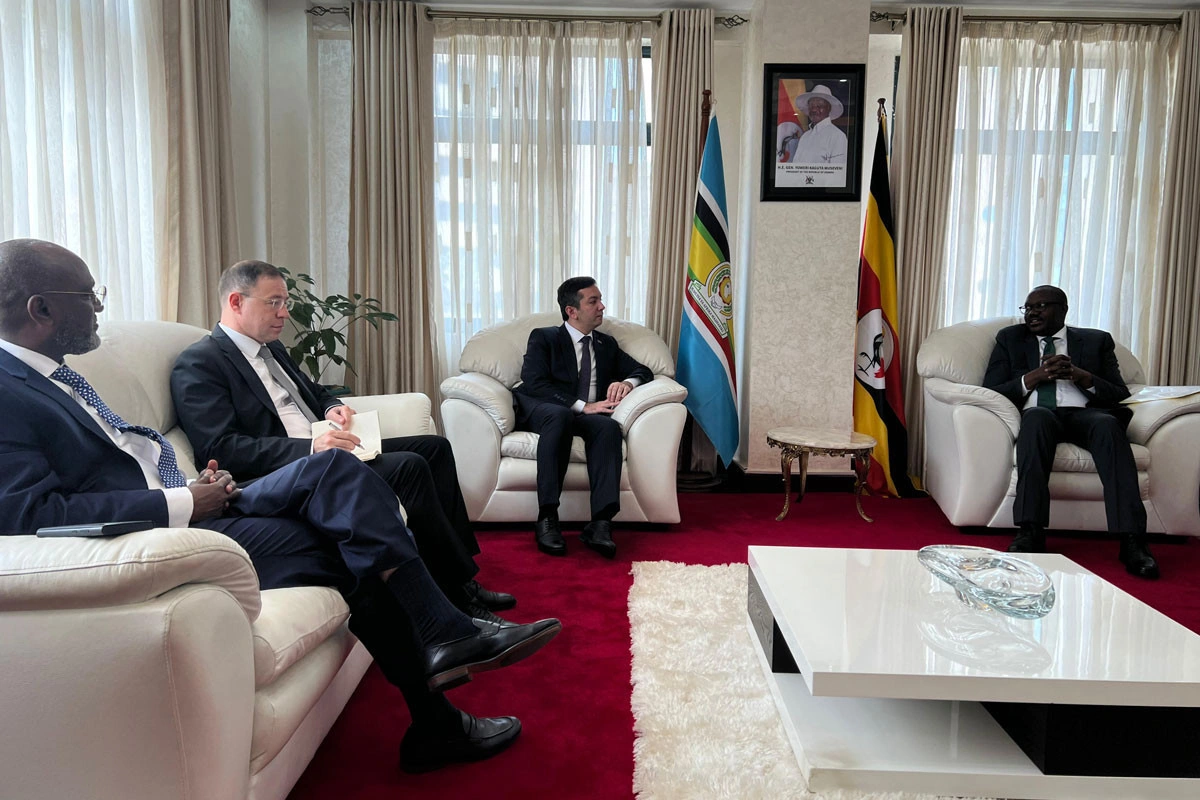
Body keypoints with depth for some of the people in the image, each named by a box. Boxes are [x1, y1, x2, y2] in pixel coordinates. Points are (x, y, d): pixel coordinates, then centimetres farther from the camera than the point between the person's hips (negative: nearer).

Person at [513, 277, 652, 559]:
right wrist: (582, 406, -18)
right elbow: (534, 383, -7)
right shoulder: (543, 338, 9)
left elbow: (643, 371, 25)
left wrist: (627, 382, -1)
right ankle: (547, 519, -40)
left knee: (609, 426, -33)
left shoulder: (606, 344, 24)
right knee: (560, 415, -40)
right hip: (540, 411, -3)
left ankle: (600, 524, -43)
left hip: (586, 416, 4)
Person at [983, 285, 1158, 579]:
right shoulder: (1010, 339, 22)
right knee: (1037, 415, -37)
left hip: (1084, 414, 1)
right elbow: (990, 392, 10)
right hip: (1036, 415, -1)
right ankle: (1030, 532, -44)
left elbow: (1121, 396, 12)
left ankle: (1132, 541, -42)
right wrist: (1035, 376, -4)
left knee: (1108, 424, -35)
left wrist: (1080, 375, -5)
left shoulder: (1096, 341, 22)